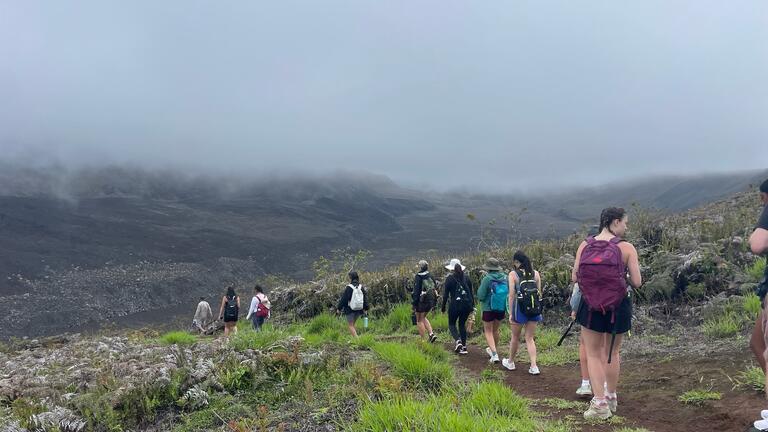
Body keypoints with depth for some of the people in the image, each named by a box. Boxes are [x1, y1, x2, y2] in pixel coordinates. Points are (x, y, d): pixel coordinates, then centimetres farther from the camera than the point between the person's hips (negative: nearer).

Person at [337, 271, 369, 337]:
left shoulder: (349, 288, -16)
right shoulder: (361, 287, -2)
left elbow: (343, 299, -11)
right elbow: (365, 298, 4)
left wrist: (339, 308, -1)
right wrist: (365, 309, 12)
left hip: (350, 309, -5)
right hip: (359, 309, 5)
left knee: (350, 325, 4)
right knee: (353, 324, 20)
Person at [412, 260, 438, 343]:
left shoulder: (418, 277, -14)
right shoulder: (430, 276, 4)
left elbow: (416, 290, -17)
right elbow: (435, 287, 8)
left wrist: (414, 303, -13)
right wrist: (434, 300, 17)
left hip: (421, 301, -6)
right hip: (431, 301, 6)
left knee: (419, 320, 8)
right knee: (423, 317, 24)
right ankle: (431, 334, 9)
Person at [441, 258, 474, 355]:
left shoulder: (450, 278, -4)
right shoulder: (466, 278, 7)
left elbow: (445, 294, -4)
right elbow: (471, 293, 11)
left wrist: (443, 307, 4)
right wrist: (472, 305, 18)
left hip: (455, 304, -4)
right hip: (467, 304, 4)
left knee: (451, 324, 12)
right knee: (462, 324, 16)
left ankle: (458, 341, -12)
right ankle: (464, 346, 11)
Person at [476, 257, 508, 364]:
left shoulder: (487, 279, -17)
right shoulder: (505, 278, -5)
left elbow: (480, 296, -14)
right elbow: (510, 293, 1)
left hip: (489, 309, -4)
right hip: (502, 309, 5)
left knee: (488, 332, 9)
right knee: (495, 329, 24)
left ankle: (494, 354, -6)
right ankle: (493, 349, 42)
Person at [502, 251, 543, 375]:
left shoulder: (513, 274, -6)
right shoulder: (535, 273, 4)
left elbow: (512, 295, -9)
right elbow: (539, 293, 6)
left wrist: (510, 313, -5)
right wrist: (538, 309, 15)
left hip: (520, 308, -3)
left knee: (515, 337, 15)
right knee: (530, 338, 10)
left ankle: (510, 362, 32)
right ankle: (534, 366, 0)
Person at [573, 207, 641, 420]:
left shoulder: (585, 245, -4)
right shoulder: (626, 248, -10)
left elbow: (574, 277, -3)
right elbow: (636, 282, -12)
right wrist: (621, 277, 9)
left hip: (591, 307, 0)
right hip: (618, 307, 0)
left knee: (593, 354, 11)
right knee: (612, 353, 19)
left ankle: (600, 403, 3)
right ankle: (611, 398, 32)